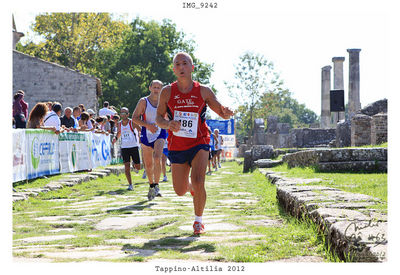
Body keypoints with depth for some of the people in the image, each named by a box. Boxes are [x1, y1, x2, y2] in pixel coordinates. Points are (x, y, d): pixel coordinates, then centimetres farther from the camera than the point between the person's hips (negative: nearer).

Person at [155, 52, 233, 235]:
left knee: (198, 182, -22)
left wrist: (226, 112, -21)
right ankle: (190, 186, 45)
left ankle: (198, 221, 1)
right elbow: (159, 117, 5)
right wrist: (168, 124, -18)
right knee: (180, 191, 6)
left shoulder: (203, 91, -2)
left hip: (199, 144, -2)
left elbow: (221, 112, 4)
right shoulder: (167, 92, 0)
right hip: (177, 147, 2)